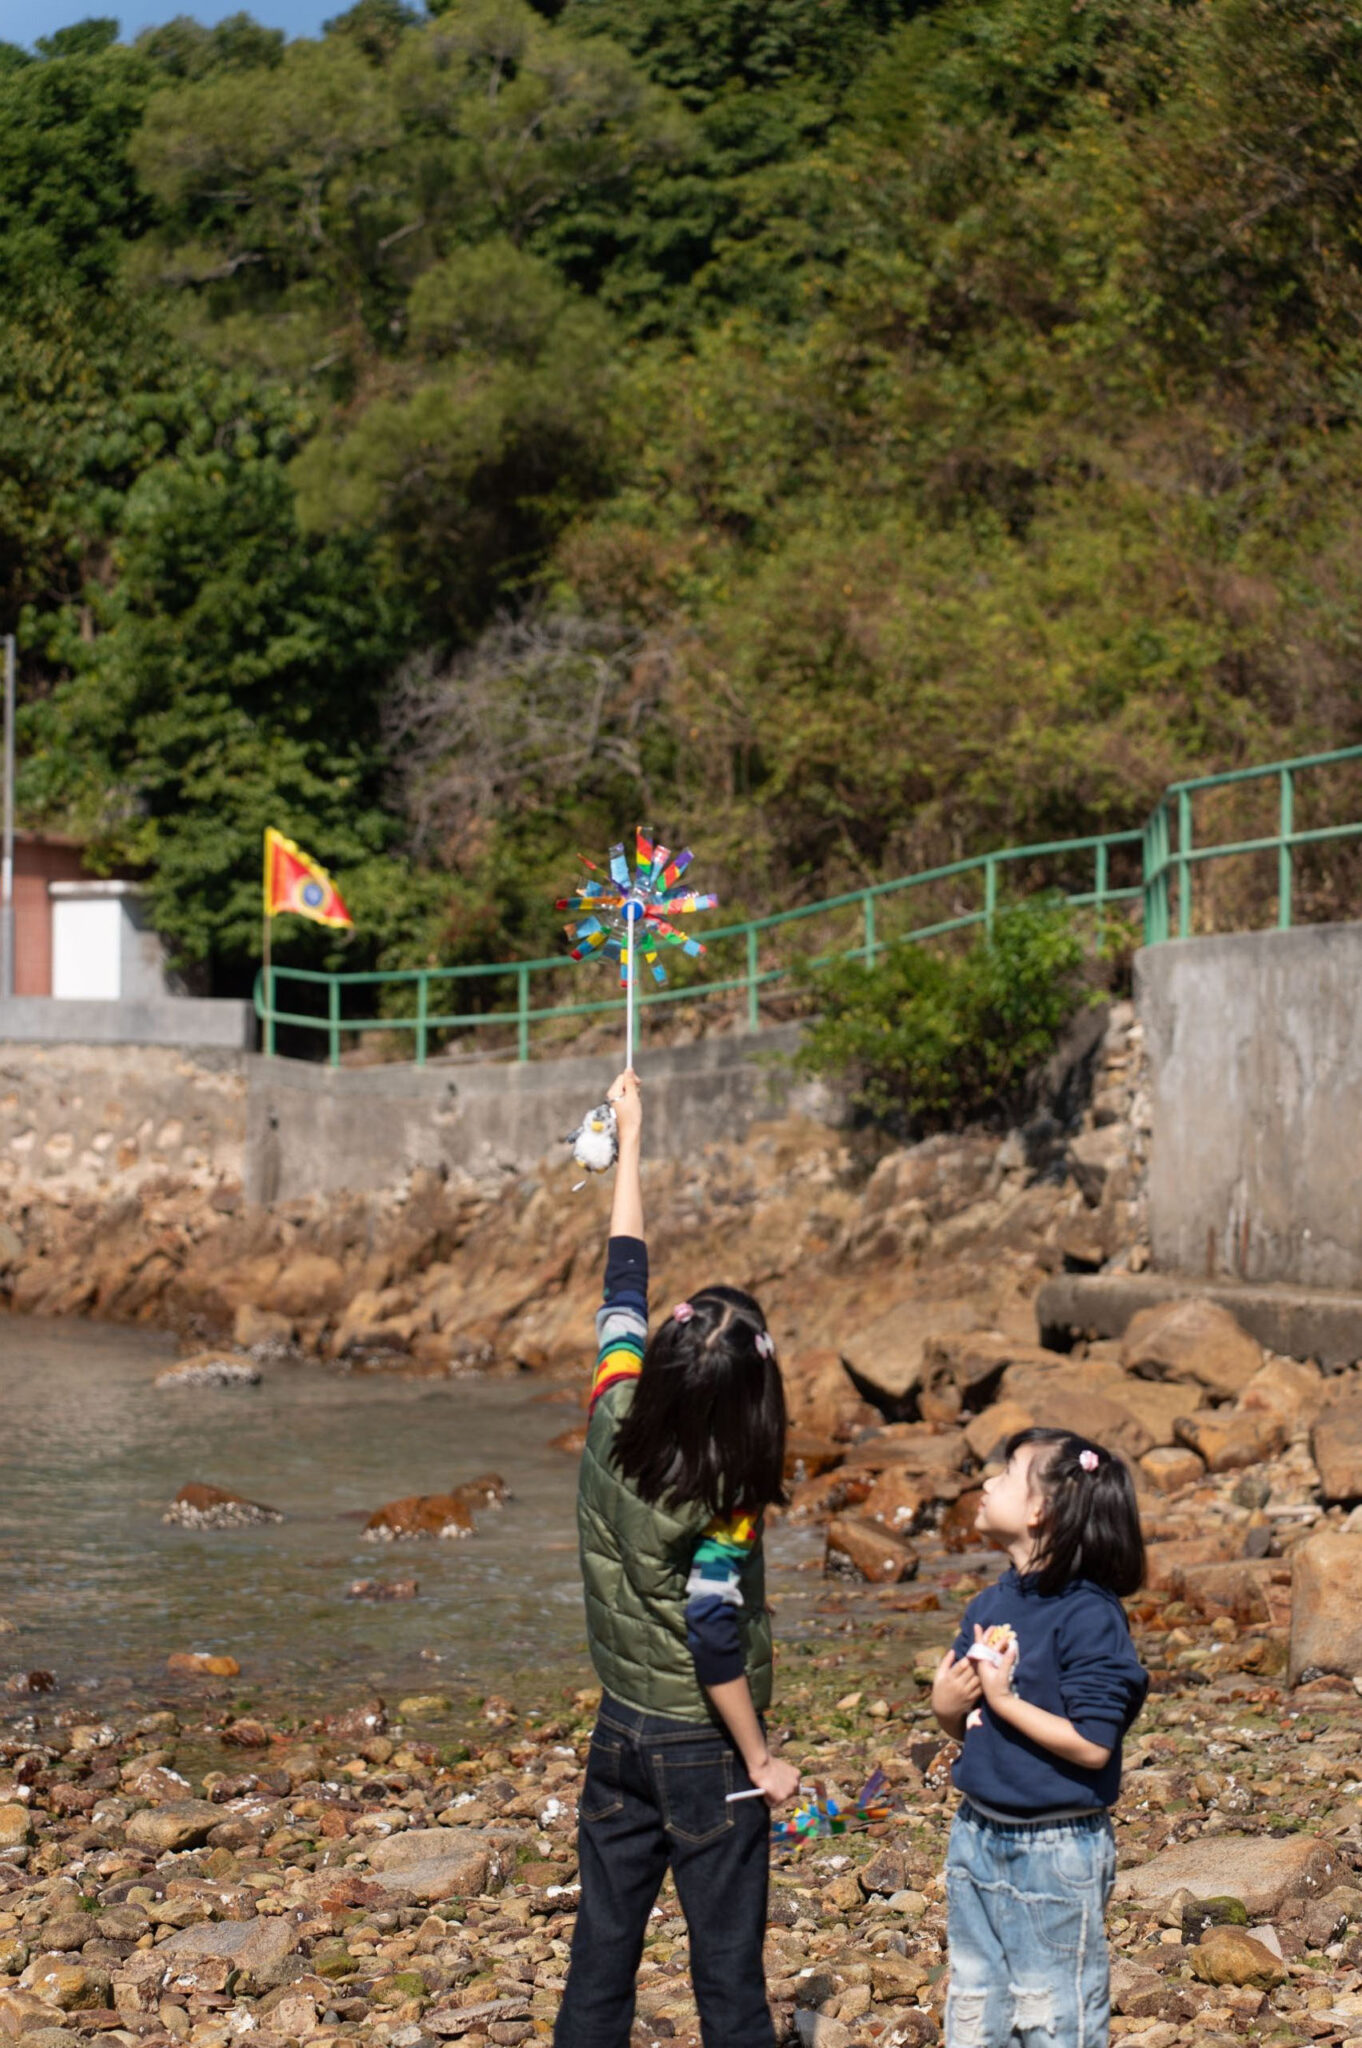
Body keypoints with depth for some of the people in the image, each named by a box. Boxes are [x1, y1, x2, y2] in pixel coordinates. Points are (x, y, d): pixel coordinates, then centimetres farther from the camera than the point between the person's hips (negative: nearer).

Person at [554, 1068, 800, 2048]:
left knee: (603, 1944, 12)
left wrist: (630, 1143, 16)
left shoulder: (616, 1415, -7)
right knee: (728, 1964, 2)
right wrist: (760, 1761, -12)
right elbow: (713, 1638, -22)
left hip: (621, 1729, 6)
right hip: (704, 1747, -6)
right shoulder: (724, 1495, -21)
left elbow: (624, 1282, 6)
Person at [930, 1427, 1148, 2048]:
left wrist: (1004, 1700, -21)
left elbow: (1091, 1745, -23)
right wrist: (947, 1704, -8)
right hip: (977, 1835, 8)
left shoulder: (1089, 1617, -18)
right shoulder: (990, 1606, 5)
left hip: (1057, 1852, -8)